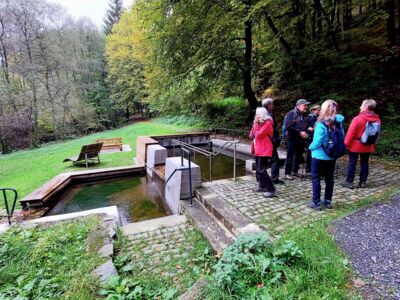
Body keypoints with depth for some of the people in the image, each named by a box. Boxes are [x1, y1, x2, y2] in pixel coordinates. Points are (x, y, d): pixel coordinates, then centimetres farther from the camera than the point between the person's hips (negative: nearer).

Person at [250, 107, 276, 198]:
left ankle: (271, 190, -8)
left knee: (261, 170, -13)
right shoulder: (260, 123, 16)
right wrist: (255, 124, 4)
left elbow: (258, 135, -21)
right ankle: (263, 186, 26)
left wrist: (256, 124, -11)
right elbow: (252, 134, 11)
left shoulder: (267, 123, -13)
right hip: (258, 150, 10)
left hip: (264, 150, -10)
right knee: (258, 170, 14)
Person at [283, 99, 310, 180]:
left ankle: (295, 171, 27)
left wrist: (306, 133, -1)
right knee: (290, 157, -1)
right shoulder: (291, 113, -9)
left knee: (299, 156, 13)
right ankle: (287, 173, 8)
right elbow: (288, 126, -19)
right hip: (292, 139, -7)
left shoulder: (304, 115, 13)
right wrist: (299, 132, -19)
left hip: (301, 139, 7)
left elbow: (306, 126, 20)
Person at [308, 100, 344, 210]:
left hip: (319, 156, -6)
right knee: (329, 178, 15)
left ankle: (316, 202, 11)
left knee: (316, 178, 5)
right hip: (332, 156, 7)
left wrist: (310, 147, -2)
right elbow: (341, 138, 6)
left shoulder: (321, 124, -20)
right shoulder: (338, 122, 0)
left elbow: (317, 142, -20)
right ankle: (328, 201, 26)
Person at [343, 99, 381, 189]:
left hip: (355, 145, -5)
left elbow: (351, 133, -17)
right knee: (365, 163, 13)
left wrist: (346, 143, -8)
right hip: (368, 146, 5)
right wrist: (373, 144, 20)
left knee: (352, 163, 3)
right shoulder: (377, 120, 0)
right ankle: (363, 182, 19)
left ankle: (349, 182, 7)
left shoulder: (357, 118, -18)